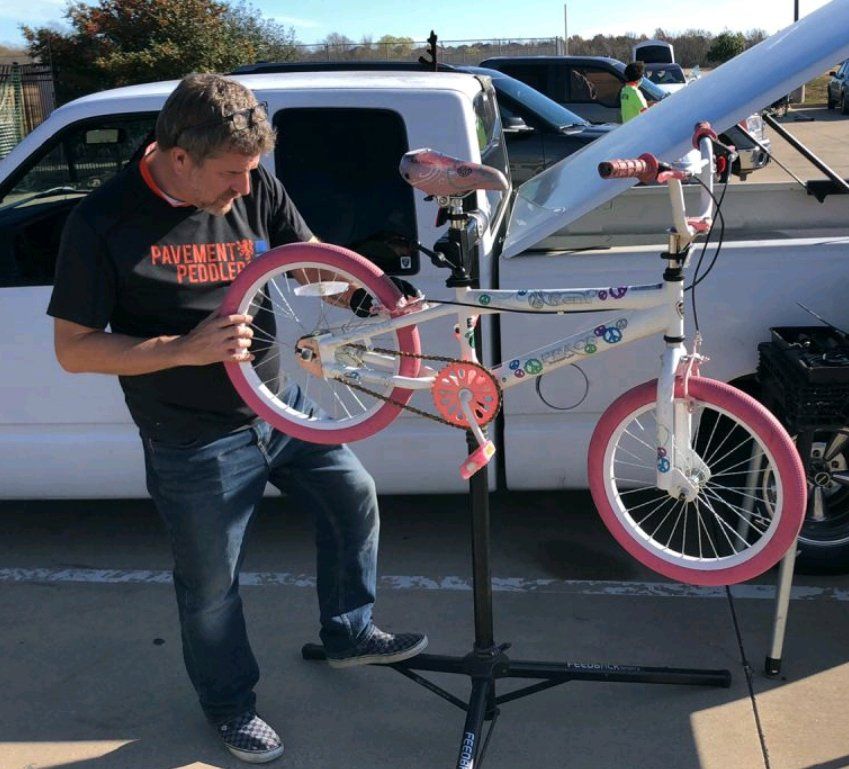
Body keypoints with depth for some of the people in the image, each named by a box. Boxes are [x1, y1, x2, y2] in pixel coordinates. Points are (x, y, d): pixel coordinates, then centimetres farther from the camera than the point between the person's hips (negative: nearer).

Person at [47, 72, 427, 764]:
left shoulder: (254, 188, -6)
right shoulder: (105, 221, -19)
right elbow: (73, 349, -15)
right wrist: (186, 349, -28)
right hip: (195, 445, -5)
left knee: (354, 496, 15)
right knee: (211, 585, 11)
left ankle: (349, 632, 39)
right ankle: (229, 702, 39)